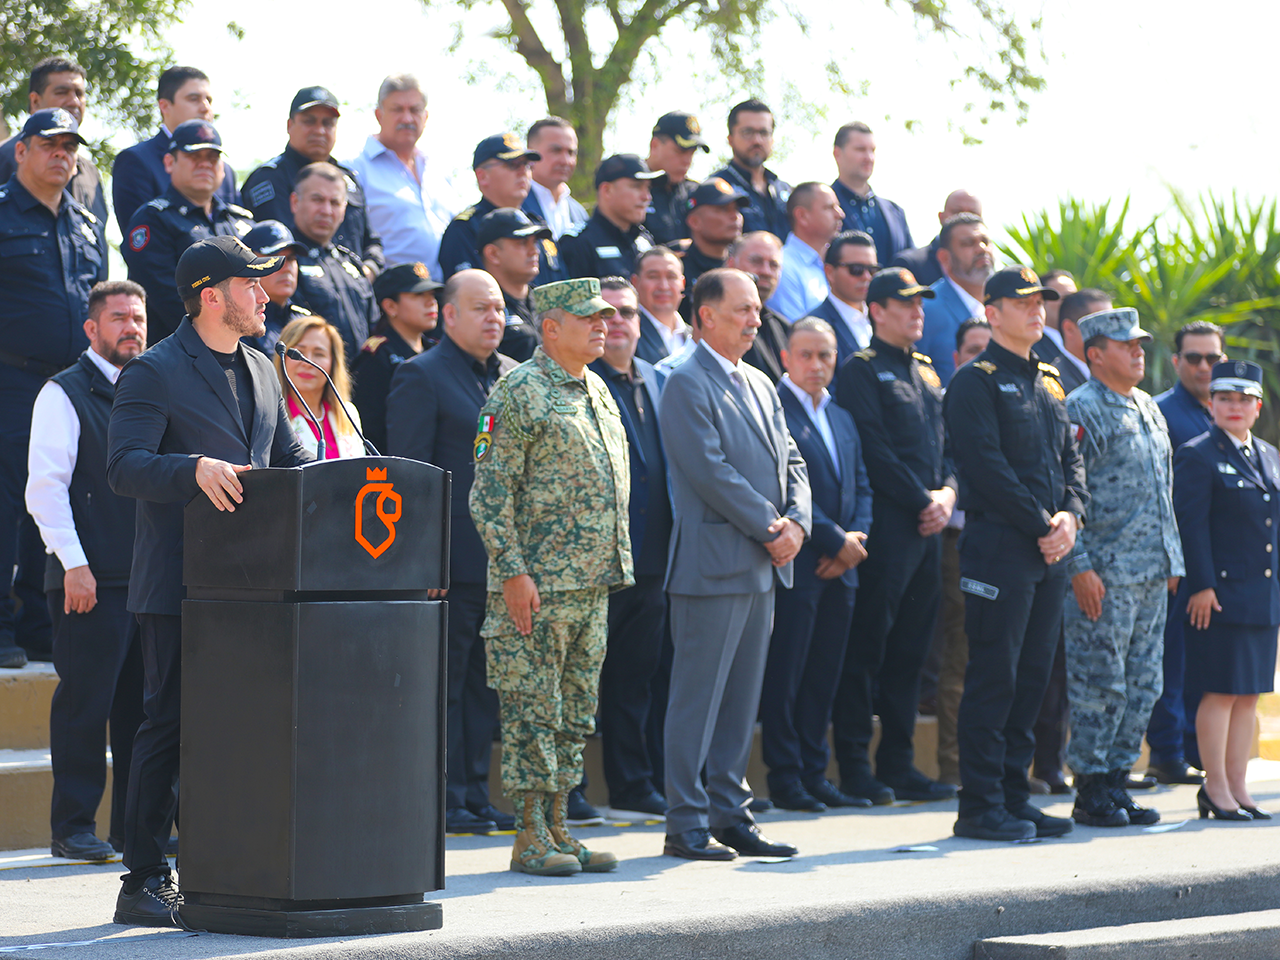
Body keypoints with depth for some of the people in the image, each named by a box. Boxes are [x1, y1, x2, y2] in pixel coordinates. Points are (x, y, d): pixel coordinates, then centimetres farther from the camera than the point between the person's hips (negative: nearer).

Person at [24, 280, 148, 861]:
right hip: (92, 580, -6)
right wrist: (73, 565, -16)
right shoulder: (64, 395, -2)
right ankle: (74, 828, 0)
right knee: (85, 703, -5)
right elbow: (45, 486, -9)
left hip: (152, 573, 6)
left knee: (143, 704, 6)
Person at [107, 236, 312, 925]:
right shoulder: (154, 372, -6)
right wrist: (196, 468, -32)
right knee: (168, 726, -5)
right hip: (180, 582, -7)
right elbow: (123, 466, -16)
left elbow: (288, 458, 23)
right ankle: (144, 882, 0)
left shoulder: (259, 370, 18)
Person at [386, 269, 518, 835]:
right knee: (445, 682, -1)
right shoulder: (421, 376, -4)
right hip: (454, 557, -6)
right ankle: (446, 801, 3)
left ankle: (475, 795, 16)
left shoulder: (516, 377, 15)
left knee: (486, 682, 10)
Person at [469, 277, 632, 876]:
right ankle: (532, 839, -1)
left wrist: (614, 567, 18)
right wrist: (513, 574, -18)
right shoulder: (519, 394, -9)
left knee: (575, 714, 10)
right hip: (538, 584, -8)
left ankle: (559, 828, 15)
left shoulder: (598, 393, 16)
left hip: (593, 584, 8)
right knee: (533, 713, -5)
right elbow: (490, 494, -13)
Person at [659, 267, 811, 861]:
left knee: (742, 699, 11)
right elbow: (710, 470, -17)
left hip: (763, 567, 8)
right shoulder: (687, 384, -9)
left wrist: (797, 521, -2)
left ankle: (731, 815, 18)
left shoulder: (759, 385, 18)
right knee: (698, 697, -4)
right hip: (713, 562, -8)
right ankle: (686, 824, 0)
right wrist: (770, 528, -14)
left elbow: (791, 462, 17)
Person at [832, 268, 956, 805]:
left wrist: (946, 492, 0)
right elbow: (876, 451, -13)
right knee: (867, 647, -5)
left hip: (927, 527, 8)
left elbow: (942, 443, 19)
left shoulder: (925, 373, 20)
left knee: (911, 650, 9)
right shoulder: (862, 371, -5)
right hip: (886, 527, -8)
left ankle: (898, 765, 13)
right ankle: (855, 766, -2)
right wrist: (922, 500, -12)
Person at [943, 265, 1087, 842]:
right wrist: (1040, 525, -14)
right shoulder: (976, 382, -6)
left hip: (1050, 553, 8)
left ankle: (1014, 797, 15)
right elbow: (987, 465, -15)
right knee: (994, 679, -6)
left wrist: (1071, 515, -2)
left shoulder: (1048, 385, 19)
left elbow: (1071, 458, 18)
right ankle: (981, 808, -3)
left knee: (1033, 676, 9)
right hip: (1000, 548, -8)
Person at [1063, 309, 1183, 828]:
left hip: (1153, 573, 8)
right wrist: (1080, 567, -18)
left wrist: (1173, 560, 19)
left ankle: (1117, 781, 16)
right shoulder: (1081, 410, -8)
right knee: (1100, 686, -5)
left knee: (1142, 685, 9)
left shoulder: (1149, 409, 17)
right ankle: (1091, 793, 2)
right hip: (1106, 574, -8)